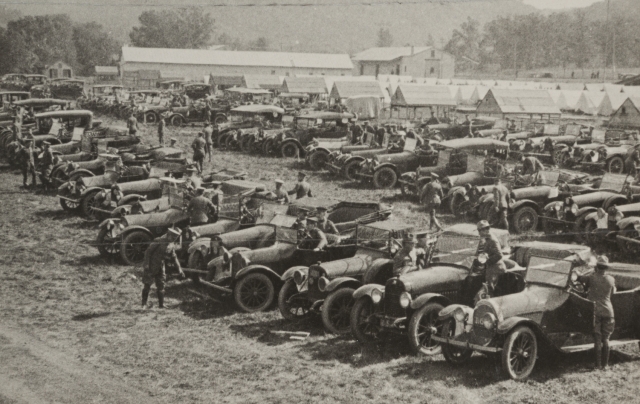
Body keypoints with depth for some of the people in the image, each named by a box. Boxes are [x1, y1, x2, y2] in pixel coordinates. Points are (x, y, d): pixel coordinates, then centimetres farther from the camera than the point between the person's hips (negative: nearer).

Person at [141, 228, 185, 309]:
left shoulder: (172, 245, 2)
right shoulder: (159, 241, -18)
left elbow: (174, 257, 12)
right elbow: (148, 252, -16)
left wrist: (179, 270, 8)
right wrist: (146, 265, -21)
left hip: (160, 267, 6)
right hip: (151, 267, -6)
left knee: (161, 286, 6)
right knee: (147, 285, 0)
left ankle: (161, 305, 12)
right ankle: (144, 304, 10)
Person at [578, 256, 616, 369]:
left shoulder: (592, 278, -8)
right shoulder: (611, 279, 1)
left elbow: (579, 279, 0)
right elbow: (613, 292, 13)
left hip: (595, 311, -3)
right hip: (608, 312, 3)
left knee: (597, 339, 2)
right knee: (605, 339, 12)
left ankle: (598, 364, 4)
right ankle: (605, 364, 14)